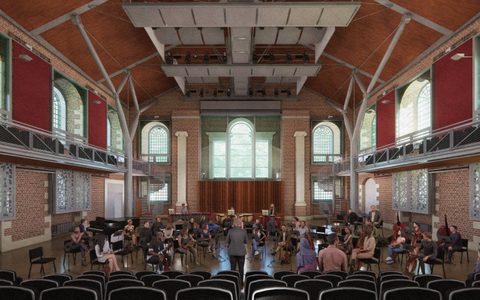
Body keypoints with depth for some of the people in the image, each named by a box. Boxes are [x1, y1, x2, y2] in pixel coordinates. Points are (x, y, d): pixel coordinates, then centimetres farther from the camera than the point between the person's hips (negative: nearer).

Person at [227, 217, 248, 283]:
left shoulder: (230, 231, -10)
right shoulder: (243, 231, -11)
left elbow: (227, 241, 2)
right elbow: (246, 241, 0)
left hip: (232, 252, 1)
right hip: (241, 252, -1)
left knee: (233, 268, 11)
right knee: (241, 268, 11)